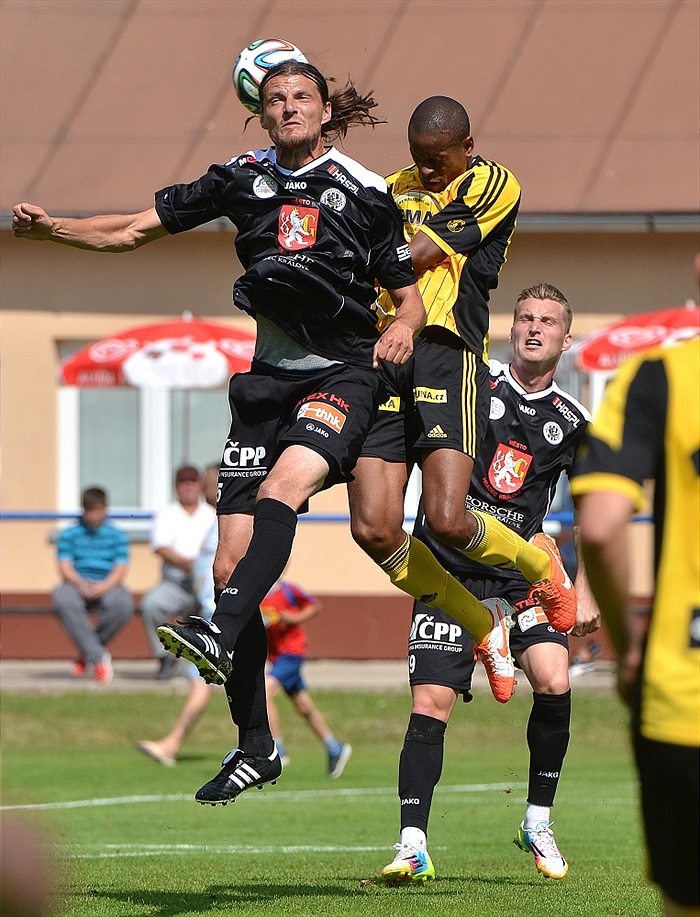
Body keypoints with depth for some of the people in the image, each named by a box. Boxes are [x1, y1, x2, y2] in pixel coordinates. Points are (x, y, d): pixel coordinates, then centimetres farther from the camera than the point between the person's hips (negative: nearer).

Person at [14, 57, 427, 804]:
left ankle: (222, 635, -51)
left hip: (343, 374, -4)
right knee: (230, 564, -3)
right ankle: (255, 745, 4)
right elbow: (135, 229, 11)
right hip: (270, 377, 4)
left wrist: (403, 326, -18)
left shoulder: (364, 192, 1)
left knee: (280, 488, -34)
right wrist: (50, 228, -4)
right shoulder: (244, 179, 9)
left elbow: (408, 294, 5)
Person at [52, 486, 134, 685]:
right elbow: (65, 567, 2)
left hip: (108, 586, 0)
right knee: (63, 598, -37)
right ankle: (98, 657, -36)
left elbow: (120, 569, 2)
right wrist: (81, 583, -18)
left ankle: (86, 653, -14)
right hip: (77, 585, 0)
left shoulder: (117, 537, 14)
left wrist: (104, 586, -19)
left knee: (123, 603, -36)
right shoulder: (69, 535, 14)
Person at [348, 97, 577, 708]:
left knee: (447, 521, -18)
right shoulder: (398, 188, 22)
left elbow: (420, 256, -6)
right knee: (373, 529, -9)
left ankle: (537, 561, 18)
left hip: (447, 354, -5)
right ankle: (484, 628, 12)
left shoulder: (494, 185, 2)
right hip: (381, 361, 5)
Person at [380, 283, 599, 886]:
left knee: (554, 682, -18)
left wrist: (583, 590, 9)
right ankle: (413, 847, -7)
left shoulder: (571, 423, 8)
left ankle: (538, 823, 1)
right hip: (448, 569, -2)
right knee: (431, 704, -11)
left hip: (520, 571, 2)